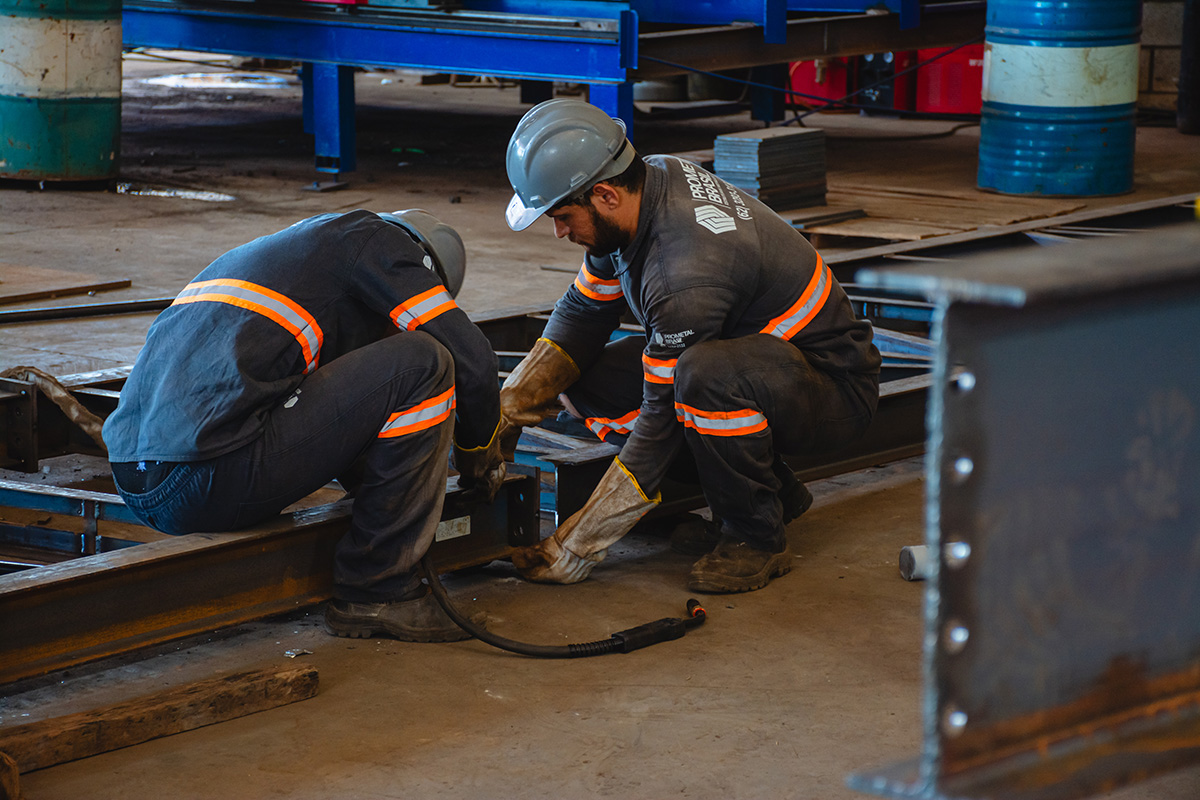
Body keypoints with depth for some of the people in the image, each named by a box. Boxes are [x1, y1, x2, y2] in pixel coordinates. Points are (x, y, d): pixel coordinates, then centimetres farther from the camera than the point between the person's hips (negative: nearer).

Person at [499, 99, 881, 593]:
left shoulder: (686, 276, -34)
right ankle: (769, 489, 5)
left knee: (702, 374, -40)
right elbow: (584, 314, 6)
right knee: (584, 379, -4)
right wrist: (506, 412, -4)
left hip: (834, 387, -10)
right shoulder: (652, 179, -8)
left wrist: (576, 549, -22)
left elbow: (662, 422, -28)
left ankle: (756, 537, -15)